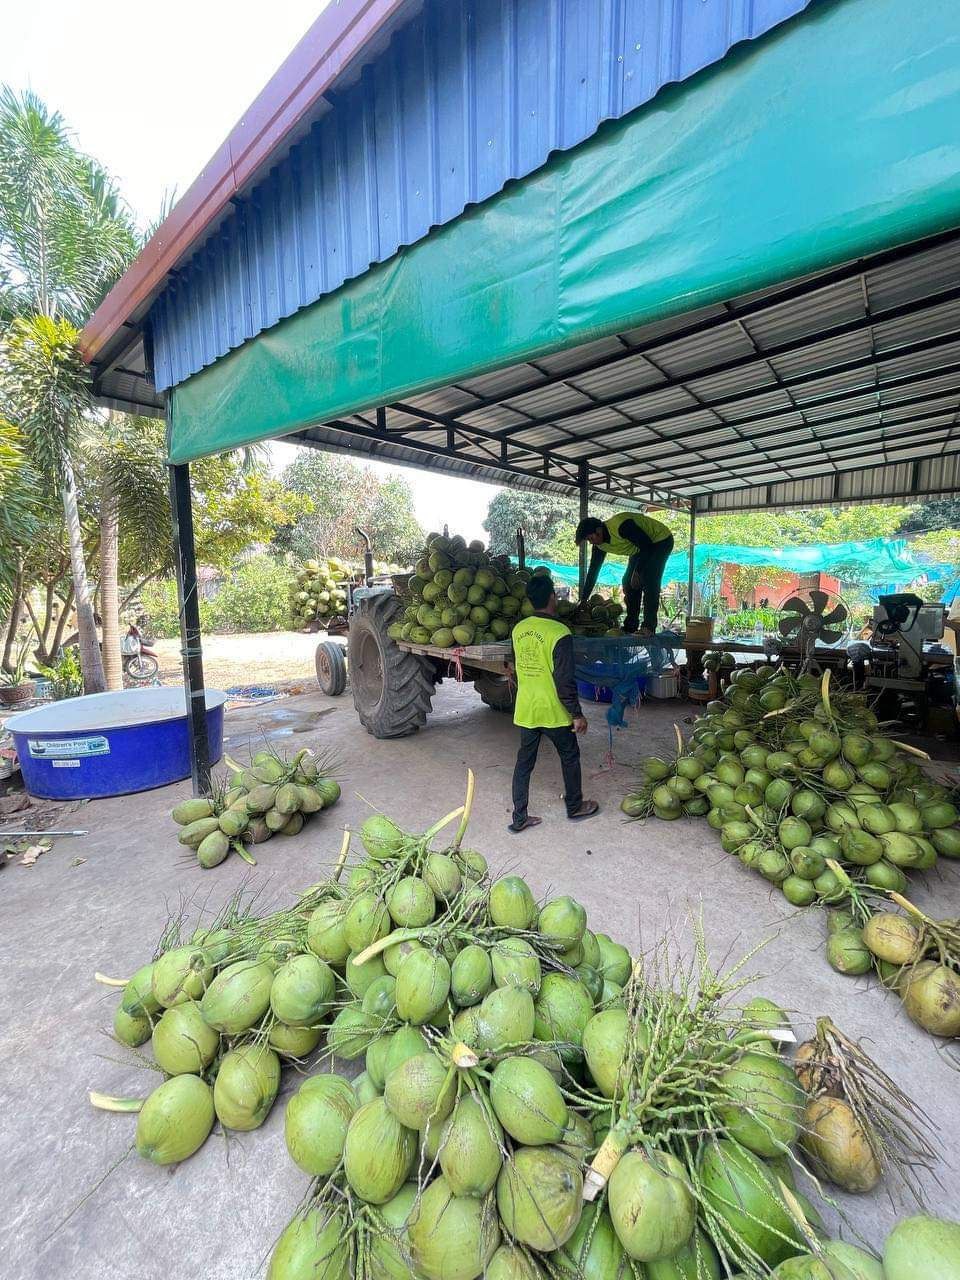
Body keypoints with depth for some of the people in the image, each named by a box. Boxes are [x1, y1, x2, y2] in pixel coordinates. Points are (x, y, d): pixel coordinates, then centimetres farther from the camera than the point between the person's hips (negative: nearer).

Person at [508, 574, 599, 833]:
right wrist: (577, 714, -10)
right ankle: (575, 806, 34)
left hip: (524, 710, 5)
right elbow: (565, 681, -19)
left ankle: (519, 818, 21)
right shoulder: (560, 633, -20)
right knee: (570, 757, 17)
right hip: (553, 712, -5)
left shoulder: (518, 629, 0)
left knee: (524, 762, 13)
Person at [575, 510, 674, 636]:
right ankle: (630, 626, 4)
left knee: (649, 582, -21)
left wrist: (637, 572, -27)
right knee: (629, 583, -1)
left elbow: (647, 545, -30)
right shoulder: (599, 544, -9)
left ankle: (649, 627, -20)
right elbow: (593, 570, -3)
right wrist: (583, 599, -4)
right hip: (641, 547, 9)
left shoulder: (621, 526, -35)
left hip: (661, 540, -8)